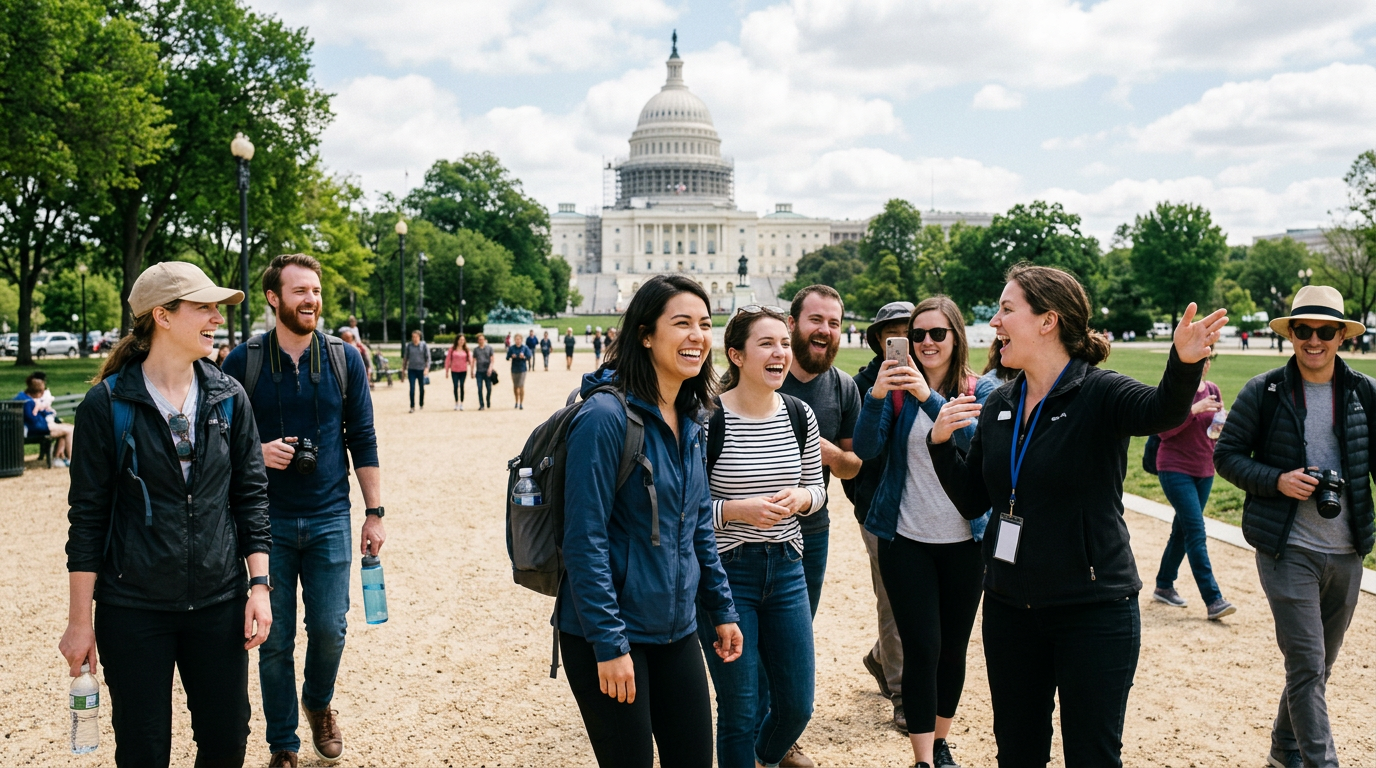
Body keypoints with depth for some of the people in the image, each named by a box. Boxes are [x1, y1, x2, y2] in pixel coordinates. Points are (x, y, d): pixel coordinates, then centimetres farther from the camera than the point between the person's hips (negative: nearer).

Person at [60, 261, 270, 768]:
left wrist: (259, 584, -1)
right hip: (134, 610, -3)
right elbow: (88, 515, -4)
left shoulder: (228, 398, 2)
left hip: (218, 603, 3)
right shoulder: (107, 403, -7)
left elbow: (250, 494, 6)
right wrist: (80, 620, -4)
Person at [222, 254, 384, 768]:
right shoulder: (243, 362, -2)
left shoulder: (344, 359, 1)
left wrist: (375, 513, 1)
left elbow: (363, 440, 4)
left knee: (329, 628, 3)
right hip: (267, 520, -1)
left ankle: (319, 703, 35)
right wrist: (257, 452, -16)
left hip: (329, 518, 1)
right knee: (276, 639, 6)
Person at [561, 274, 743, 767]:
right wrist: (609, 643, -19)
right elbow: (585, 539, -19)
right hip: (608, 634, -7)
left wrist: (722, 609, 14)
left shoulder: (691, 420, 6)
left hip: (677, 630, 7)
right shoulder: (606, 414, -18)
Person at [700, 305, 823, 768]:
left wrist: (799, 498, -9)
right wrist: (738, 510, -23)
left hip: (786, 568, 5)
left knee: (797, 704, 15)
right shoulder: (708, 419, -14)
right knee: (740, 711, 5)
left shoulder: (799, 415, 1)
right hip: (726, 572, -5)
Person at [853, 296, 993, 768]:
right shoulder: (898, 387, -1)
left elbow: (976, 438, -21)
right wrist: (875, 397, -29)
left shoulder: (981, 391, -1)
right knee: (921, 649, -4)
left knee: (953, 648, 11)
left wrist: (929, 398, -34)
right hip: (907, 539, -1)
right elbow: (865, 449, -12)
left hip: (964, 540, 1)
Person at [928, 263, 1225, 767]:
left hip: (1093, 609, -5)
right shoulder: (998, 406, 5)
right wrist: (941, 442, -8)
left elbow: (1162, 411, -34)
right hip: (1009, 607, 6)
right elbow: (973, 502, 8)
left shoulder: (1098, 394, -13)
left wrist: (1184, 364, -55)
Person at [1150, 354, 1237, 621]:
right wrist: (1194, 410, -24)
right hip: (1175, 469, -6)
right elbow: (1164, 430, -15)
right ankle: (1213, 600, -14)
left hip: (1204, 471, 7)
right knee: (1197, 533, -12)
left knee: (1182, 529, 14)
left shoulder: (1213, 390, 9)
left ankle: (1164, 586, 28)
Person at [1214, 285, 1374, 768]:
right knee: (1307, 664, -8)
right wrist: (1277, 480, -17)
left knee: (1319, 665, 16)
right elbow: (1226, 456, -1)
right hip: (1288, 551, -4)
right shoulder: (1263, 393, -4)